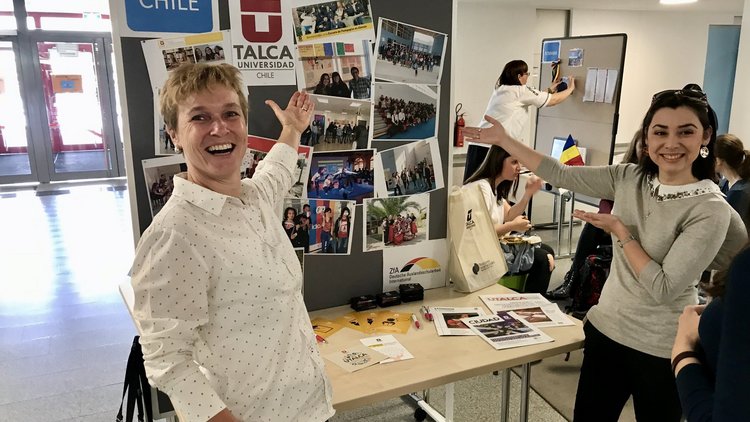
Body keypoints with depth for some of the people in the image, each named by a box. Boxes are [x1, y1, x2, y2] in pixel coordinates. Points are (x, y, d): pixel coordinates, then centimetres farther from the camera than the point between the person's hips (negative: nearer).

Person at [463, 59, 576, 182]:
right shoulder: (521, 91, -1)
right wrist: (570, 89, 27)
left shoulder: (500, 89, 22)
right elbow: (553, 100, 10)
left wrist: (549, 90, 47)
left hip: (477, 144, 8)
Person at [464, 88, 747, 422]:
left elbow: (664, 288, -22)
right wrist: (504, 141, -1)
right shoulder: (629, 179, -3)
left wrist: (619, 231, -16)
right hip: (606, 328, 5)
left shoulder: (711, 210, -17)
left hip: (661, 351, -4)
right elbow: (561, 175, 0)